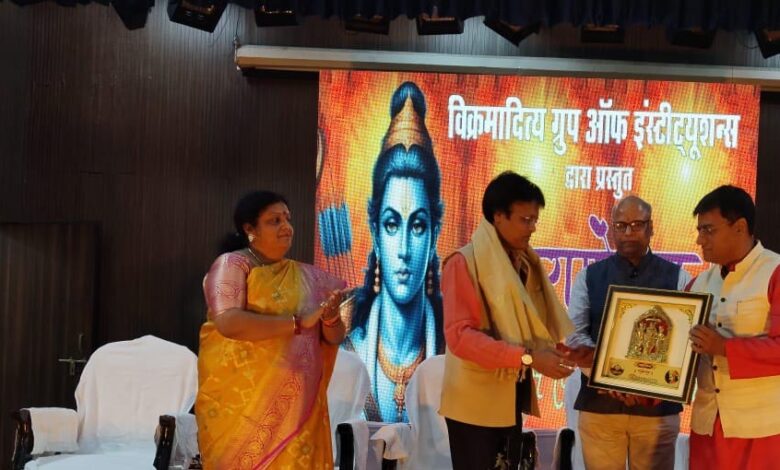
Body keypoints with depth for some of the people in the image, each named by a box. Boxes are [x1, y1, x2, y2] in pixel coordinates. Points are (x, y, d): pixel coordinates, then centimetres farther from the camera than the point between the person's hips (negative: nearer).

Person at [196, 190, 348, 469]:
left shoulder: (306, 275, 13)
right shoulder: (232, 265, -2)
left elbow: (335, 338, 13)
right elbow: (228, 322, -18)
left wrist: (331, 318, -10)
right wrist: (298, 322, -18)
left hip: (296, 405, 4)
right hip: (240, 400, -4)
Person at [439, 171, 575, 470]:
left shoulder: (525, 263, 11)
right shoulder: (465, 263, -12)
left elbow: (536, 326, 12)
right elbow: (460, 336, -21)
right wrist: (528, 357, -26)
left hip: (512, 397, 7)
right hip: (477, 401, -7)